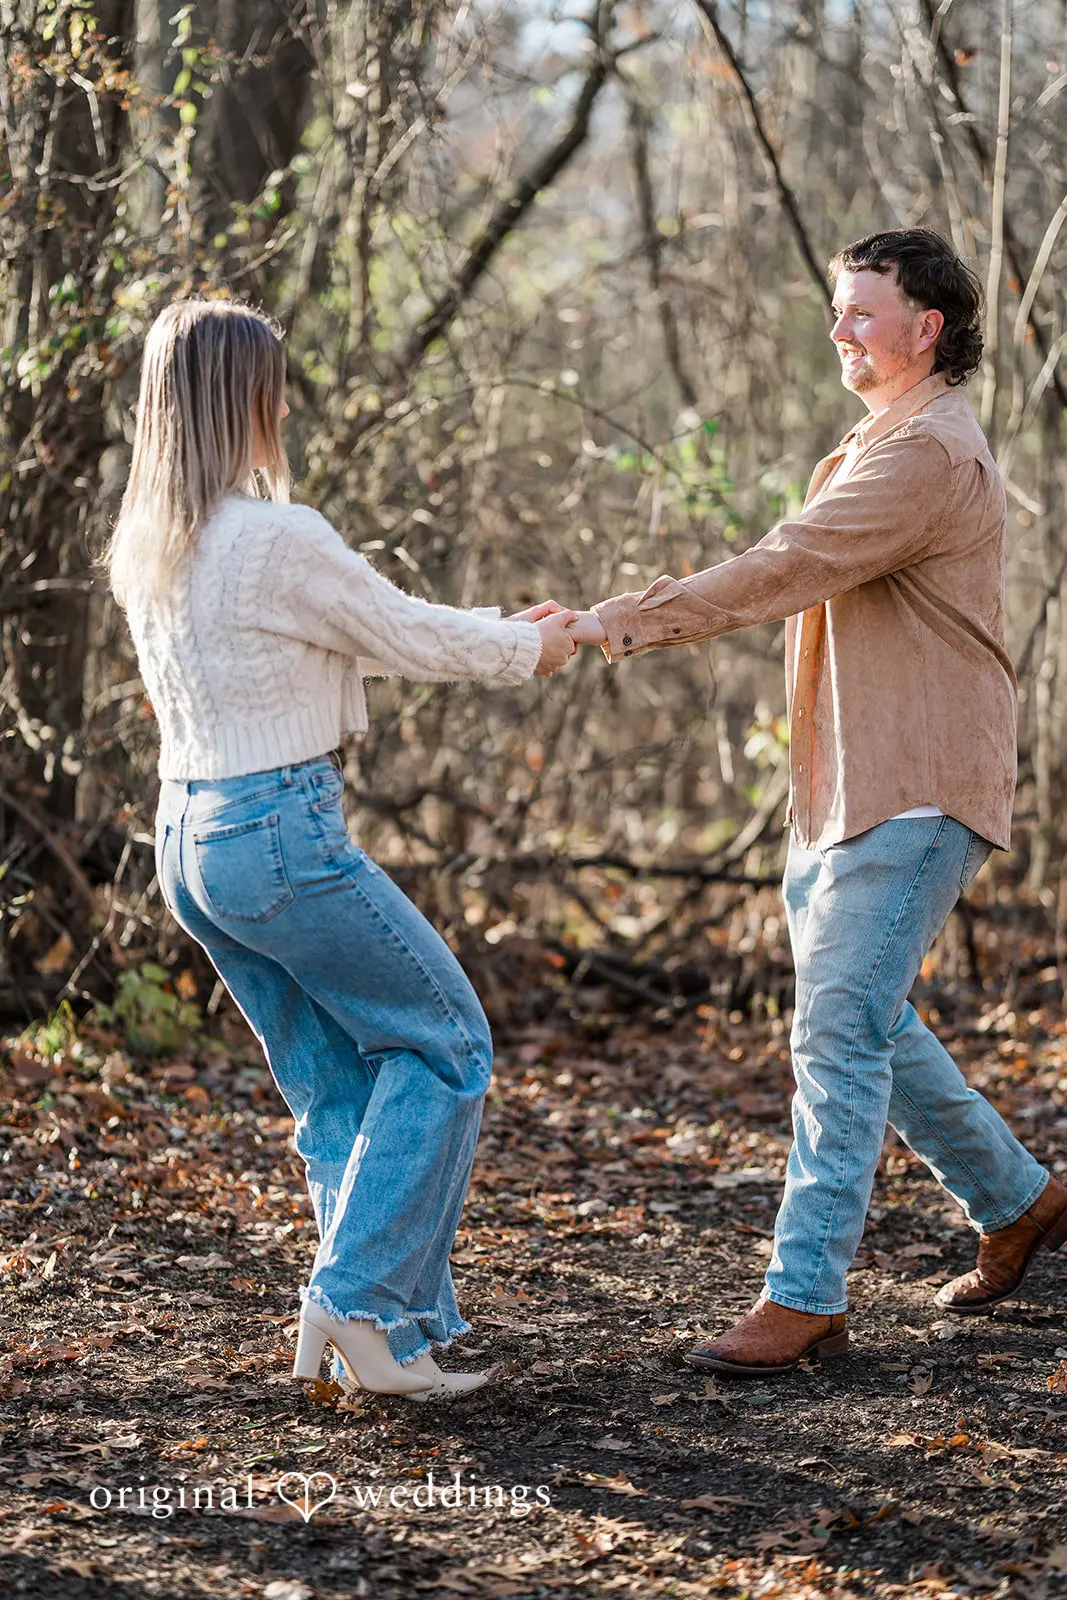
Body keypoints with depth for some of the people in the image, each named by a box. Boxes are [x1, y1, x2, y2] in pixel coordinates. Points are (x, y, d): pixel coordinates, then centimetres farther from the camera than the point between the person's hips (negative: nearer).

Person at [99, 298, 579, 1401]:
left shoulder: (145, 544, 9)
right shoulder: (277, 539, -19)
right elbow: (406, 638, -6)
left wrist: (498, 631, 24)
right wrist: (530, 648, 14)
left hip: (188, 838, 9)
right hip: (280, 835, -9)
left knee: (335, 1084, 16)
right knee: (443, 1042, 6)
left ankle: (401, 1327, 18)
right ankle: (357, 1301, -1)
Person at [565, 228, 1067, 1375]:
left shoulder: (929, 452, -14)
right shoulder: (872, 450, 22)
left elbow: (785, 570, -22)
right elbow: (785, 578, 18)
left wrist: (627, 620, -22)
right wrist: (629, 619, 7)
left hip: (912, 800, -11)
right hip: (841, 797, 11)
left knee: (840, 1031, -13)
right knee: (863, 1020, 16)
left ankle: (803, 1294, -10)